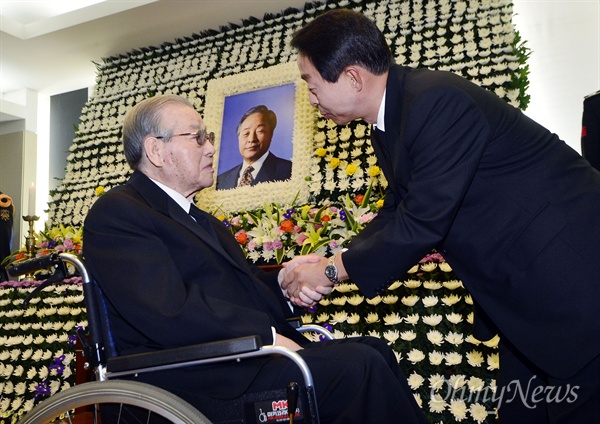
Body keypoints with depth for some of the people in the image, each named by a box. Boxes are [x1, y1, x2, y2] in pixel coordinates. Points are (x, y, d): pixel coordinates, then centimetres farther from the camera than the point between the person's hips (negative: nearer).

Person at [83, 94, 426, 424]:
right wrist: (269, 335, -17)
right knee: (360, 366, -20)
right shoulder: (115, 213, -6)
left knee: (374, 350, -3)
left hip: (246, 355, 9)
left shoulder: (202, 221, 24)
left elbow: (237, 288, 15)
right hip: (197, 384, -9)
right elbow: (170, 313, -19)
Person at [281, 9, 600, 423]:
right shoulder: (388, 127, 5)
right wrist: (328, 263, -4)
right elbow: (396, 214, 10)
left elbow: (423, 221, -26)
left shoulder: (438, 101, -26)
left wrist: (333, 270, -15)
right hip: (524, 286, 9)